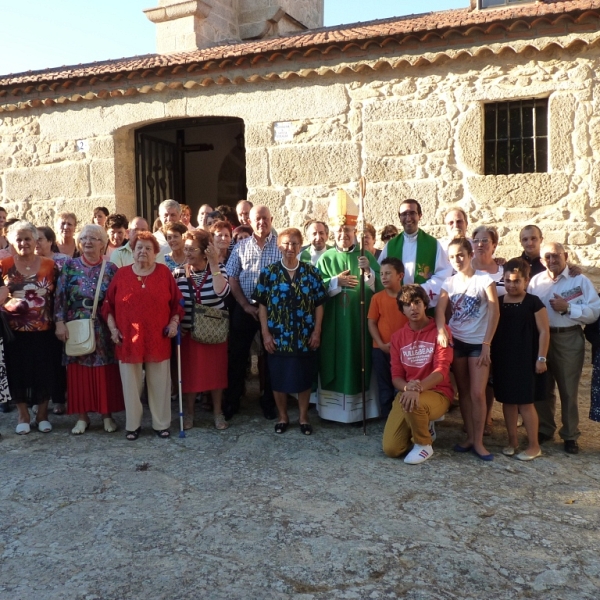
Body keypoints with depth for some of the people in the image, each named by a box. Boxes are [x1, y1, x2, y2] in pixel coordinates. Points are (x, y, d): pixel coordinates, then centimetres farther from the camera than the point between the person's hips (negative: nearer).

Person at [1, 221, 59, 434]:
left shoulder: (49, 265, 2)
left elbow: (58, 297, 4)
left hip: (44, 332, 0)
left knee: (45, 373, 7)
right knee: (18, 373, 7)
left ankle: (43, 414, 24)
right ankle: (23, 415, 24)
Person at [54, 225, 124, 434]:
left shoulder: (110, 268, 3)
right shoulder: (70, 265, 3)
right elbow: (60, 296, 0)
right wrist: (60, 322, -8)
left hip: (103, 327, 0)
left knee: (105, 371, 2)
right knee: (78, 371, 4)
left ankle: (107, 414, 16)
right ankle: (82, 416, 16)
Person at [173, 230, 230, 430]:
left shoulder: (218, 269, -7)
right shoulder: (178, 273, -4)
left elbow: (222, 292, -26)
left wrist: (213, 265, -26)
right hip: (188, 332, 1)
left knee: (216, 371, 7)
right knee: (189, 372, 7)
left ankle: (218, 412, 22)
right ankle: (189, 412, 24)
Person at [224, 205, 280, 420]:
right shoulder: (241, 246, 6)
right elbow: (232, 278, 3)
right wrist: (245, 305, -6)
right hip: (245, 308, 1)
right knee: (237, 354, 6)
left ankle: (269, 401, 23)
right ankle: (231, 401, 19)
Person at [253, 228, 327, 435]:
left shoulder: (311, 272, 2)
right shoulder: (268, 272, 0)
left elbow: (318, 305, 3)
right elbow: (262, 305, -1)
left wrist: (317, 332, -4)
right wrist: (265, 333, -6)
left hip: (305, 337, 1)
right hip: (278, 337, 0)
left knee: (304, 378, 9)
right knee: (278, 378, 8)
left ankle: (304, 417, 25)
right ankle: (282, 416, 26)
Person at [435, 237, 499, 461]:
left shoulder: (484, 280, -8)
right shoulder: (449, 283, 4)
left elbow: (494, 312, -11)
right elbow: (440, 308, -10)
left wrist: (486, 344, -15)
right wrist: (441, 330, -30)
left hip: (478, 343, -4)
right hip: (456, 341, 4)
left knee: (477, 393, -5)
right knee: (463, 391, 10)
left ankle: (478, 441, 6)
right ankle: (470, 436, 20)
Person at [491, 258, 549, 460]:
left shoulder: (533, 303, -6)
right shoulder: (498, 302, 6)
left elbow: (544, 332, -6)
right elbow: (492, 330, 11)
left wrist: (541, 358, -10)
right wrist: (490, 355, 8)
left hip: (526, 360, -4)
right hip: (503, 360, 4)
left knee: (525, 403, -1)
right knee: (508, 401, 10)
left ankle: (534, 445, 12)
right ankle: (512, 441, 23)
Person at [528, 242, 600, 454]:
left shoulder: (580, 280, -4)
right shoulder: (535, 281, 4)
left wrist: (567, 307, -19)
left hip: (569, 339, -3)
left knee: (568, 389, 7)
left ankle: (570, 435, 21)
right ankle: (544, 429, 30)